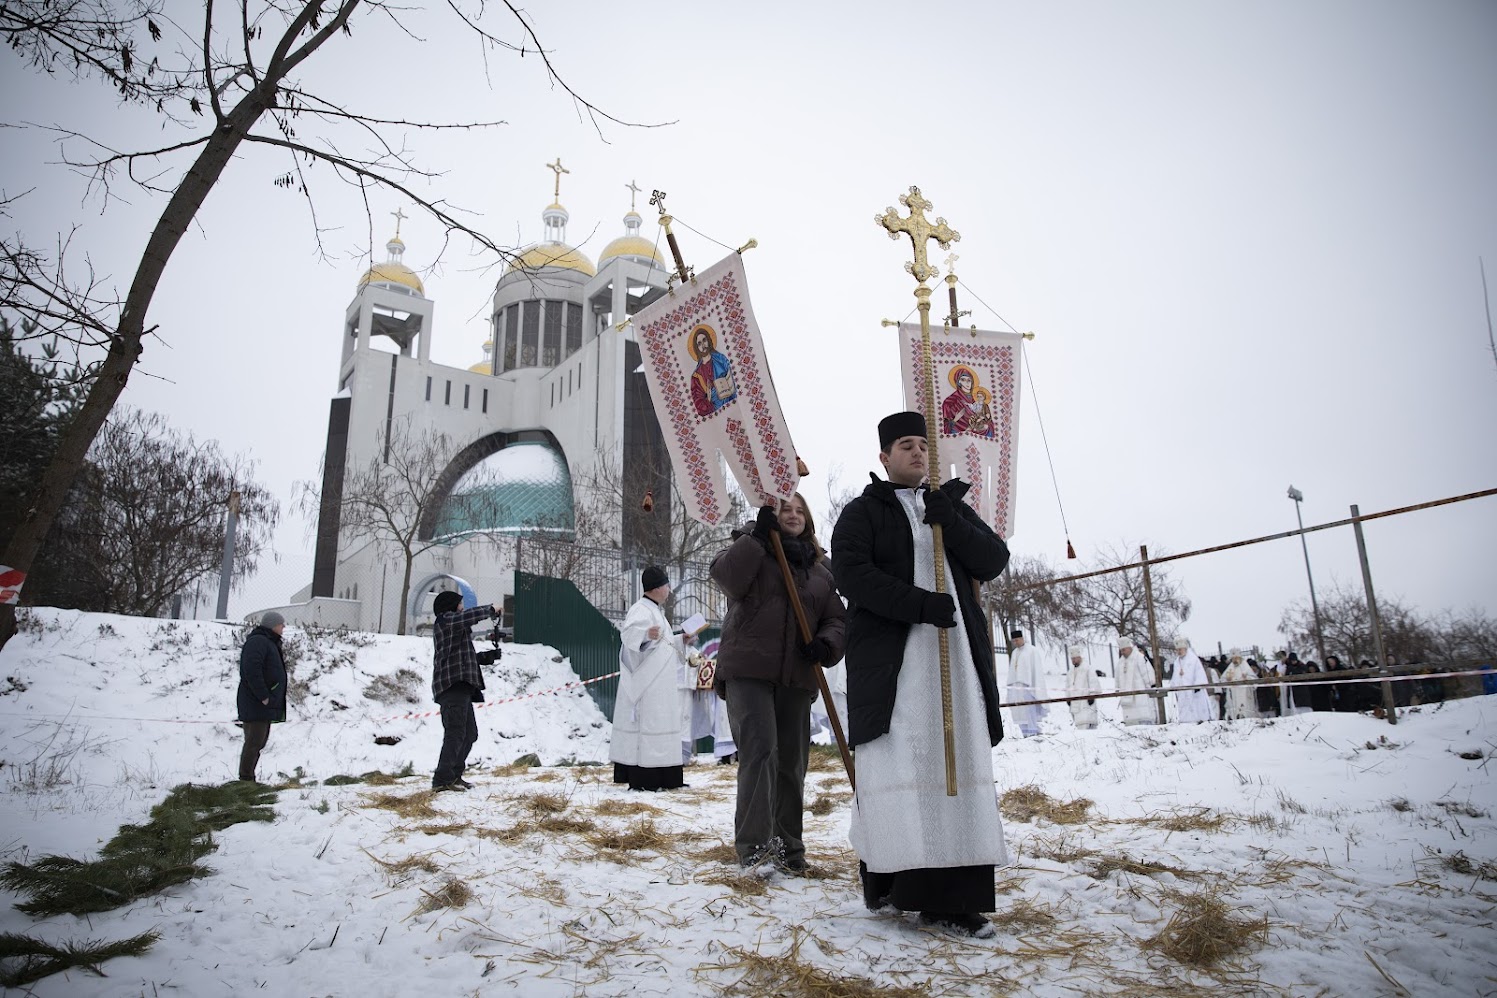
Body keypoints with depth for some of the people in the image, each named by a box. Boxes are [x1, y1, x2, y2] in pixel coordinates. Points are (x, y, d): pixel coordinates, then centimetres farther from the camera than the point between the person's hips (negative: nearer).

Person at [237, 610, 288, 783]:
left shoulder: (269, 642, 20)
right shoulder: (258, 641, -14)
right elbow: (251, 670, -25)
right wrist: (263, 696, -23)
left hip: (265, 704, 11)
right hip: (256, 704, -11)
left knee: (260, 741, 14)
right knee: (254, 741, -9)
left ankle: (248, 778, 20)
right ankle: (245, 779, -4)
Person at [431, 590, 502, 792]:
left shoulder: (454, 628, 28)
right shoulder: (445, 620, -2)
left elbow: (467, 657, 30)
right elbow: (470, 616, -21)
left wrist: (490, 656, 21)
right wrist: (491, 610, -6)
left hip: (461, 687, 11)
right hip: (453, 685, -11)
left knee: (470, 733, 14)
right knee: (456, 732, -15)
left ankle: (454, 775, 19)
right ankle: (443, 779, -16)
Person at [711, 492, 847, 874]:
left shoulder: (820, 566, 19)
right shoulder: (750, 545, 8)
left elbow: (836, 618, 15)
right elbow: (727, 577, -13)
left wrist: (826, 645, -5)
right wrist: (757, 535, -17)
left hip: (797, 677, 4)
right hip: (748, 669, -4)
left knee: (792, 760, 8)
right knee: (759, 748, -18)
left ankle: (787, 846, 20)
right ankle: (753, 841, -14)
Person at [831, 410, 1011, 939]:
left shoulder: (952, 507, 21)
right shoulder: (862, 512, 7)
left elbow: (994, 561, 8)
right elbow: (851, 573, -10)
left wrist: (949, 522, -8)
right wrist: (922, 604, -17)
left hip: (955, 655, 4)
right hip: (890, 658, -4)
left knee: (957, 763, -1)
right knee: (897, 767, -7)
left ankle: (951, 896, 2)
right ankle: (886, 880, 4)